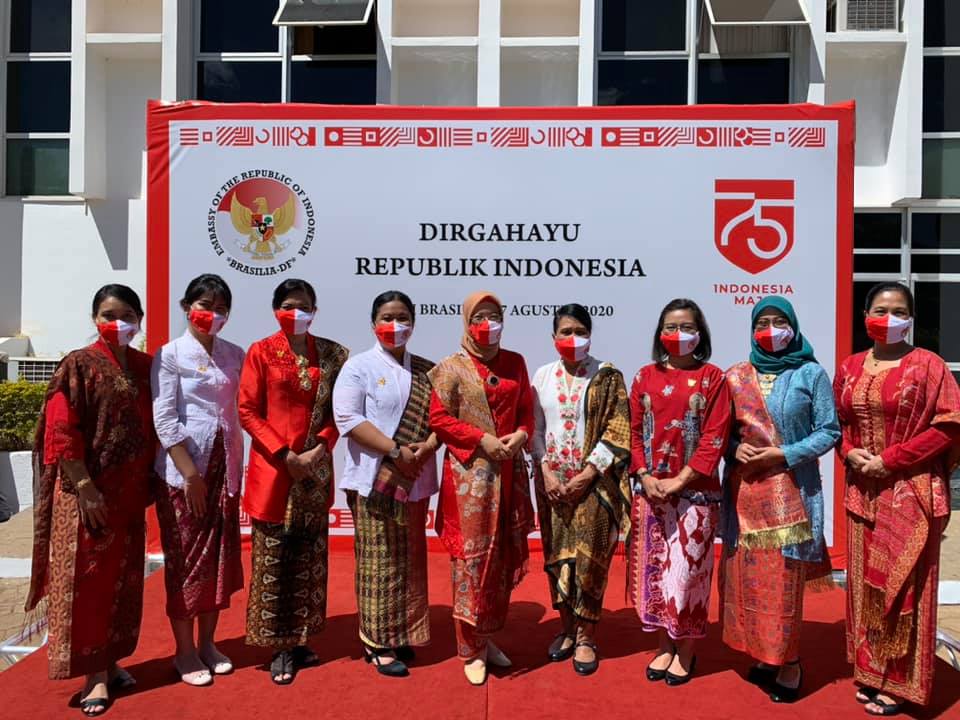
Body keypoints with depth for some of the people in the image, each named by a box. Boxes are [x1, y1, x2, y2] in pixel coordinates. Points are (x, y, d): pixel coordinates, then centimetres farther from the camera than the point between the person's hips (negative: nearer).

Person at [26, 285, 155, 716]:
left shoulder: (145, 367, 8)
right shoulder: (78, 365, -8)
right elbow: (61, 434, -13)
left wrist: (149, 481, 7)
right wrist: (85, 488, -17)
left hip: (130, 491, 5)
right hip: (88, 491, -5)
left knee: (123, 578, 13)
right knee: (87, 579, 2)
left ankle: (110, 661, 28)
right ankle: (94, 674, 12)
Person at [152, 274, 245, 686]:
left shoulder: (235, 355, 8)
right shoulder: (171, 355, -5)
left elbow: (242, 410, 10)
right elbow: (164, 419, -11)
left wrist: (235, 468, 4)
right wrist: (190, 473, -16)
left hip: (225, 467, 5)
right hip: (183, 469, -4)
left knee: (220, 556, 10)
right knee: (186, 559, 4)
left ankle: (207, 642, 26)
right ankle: (184, 651, 19)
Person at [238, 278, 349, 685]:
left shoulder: (332, 355, 6)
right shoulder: (261, 352, -2)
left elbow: (338, 411, 6)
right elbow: (248, 411, -5)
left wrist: (318, 451, -9)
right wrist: (284, 454, -14)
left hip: (315, 470, 3)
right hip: (273, 468, -3)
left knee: (310, 560, 10)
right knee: (272, 561, 3)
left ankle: (300, 640, 23)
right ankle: (279, 647, 15)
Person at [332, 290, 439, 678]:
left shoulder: (426, 370, 12)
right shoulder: (359, 366, -3)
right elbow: (348, 418, -13)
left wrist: (427, 447, -11)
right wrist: (395, 451, -19)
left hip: (415, 481, 5)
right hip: (375, 481, -5)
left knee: (410, 559, 12)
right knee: (379, 562, 0)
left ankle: (401, 634, 27)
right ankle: (377, 642, 14)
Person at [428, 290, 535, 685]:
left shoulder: (515, 363, 10)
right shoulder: (451, 368, -3)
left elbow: (527, 411, 12)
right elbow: (438, 419, -7)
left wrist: (521, 435, -9)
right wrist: (482, 439, -16)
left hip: (510, 472, 5)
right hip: (469, 473, -4)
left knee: (504, 556, 11)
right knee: (472, 558, 1)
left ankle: (488, 636, 29)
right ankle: (471, 649, 16)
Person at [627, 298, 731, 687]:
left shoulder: (711, 377, -1)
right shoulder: (645, 376, 8)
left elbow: (715, 436, -8)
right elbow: (634, 431, 6)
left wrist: (680, 480, -14)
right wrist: (645, 476, -7)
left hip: (694, 491, -3)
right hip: (650, 490, 3)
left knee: (687, 568, 3)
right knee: (652, 567, 9)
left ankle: (686, 650, 22)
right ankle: (665, 645, 26)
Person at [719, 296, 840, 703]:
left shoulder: (812, 373, 1)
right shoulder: (735, 377, 9)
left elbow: (829, 433, -2)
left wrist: (784, 455, -13)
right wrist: (735, 448, -9)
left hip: (791, 489, -3)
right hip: (743, 490, 3)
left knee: (784, 576, -3)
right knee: (747, 575, 6)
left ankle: (789, 662, 13)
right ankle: (764, 654, 22)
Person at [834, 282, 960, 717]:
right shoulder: (850, 368, 8)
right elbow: (837, 422, 15)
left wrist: (892, 459, -15)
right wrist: (850, 452, -5)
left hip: (911, 493, -4)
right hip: (863, 491, 5)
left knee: (902, 585, 2)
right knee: (865, 582, 11)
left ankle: (899, 682, 17)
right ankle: (868, 672, 26)